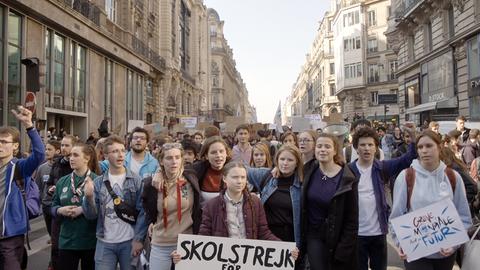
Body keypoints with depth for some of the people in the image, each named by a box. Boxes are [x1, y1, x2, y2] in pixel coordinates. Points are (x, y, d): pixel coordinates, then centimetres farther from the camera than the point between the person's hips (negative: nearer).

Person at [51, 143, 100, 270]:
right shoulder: (62, 182, 7)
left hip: (90, 240, -3)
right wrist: (60, 210, -9)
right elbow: (53, 207, 11)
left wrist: (84, 209, -19)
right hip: (66, 240, 3)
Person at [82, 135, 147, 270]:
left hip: (130, 242, -1)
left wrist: (138, 239, -12)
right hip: (104, 243, 2)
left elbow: (143, 211, -6)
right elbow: (91, 215, 1)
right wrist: (89, 197, -17)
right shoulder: (98, 182, 4)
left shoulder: (136, 180, -3)